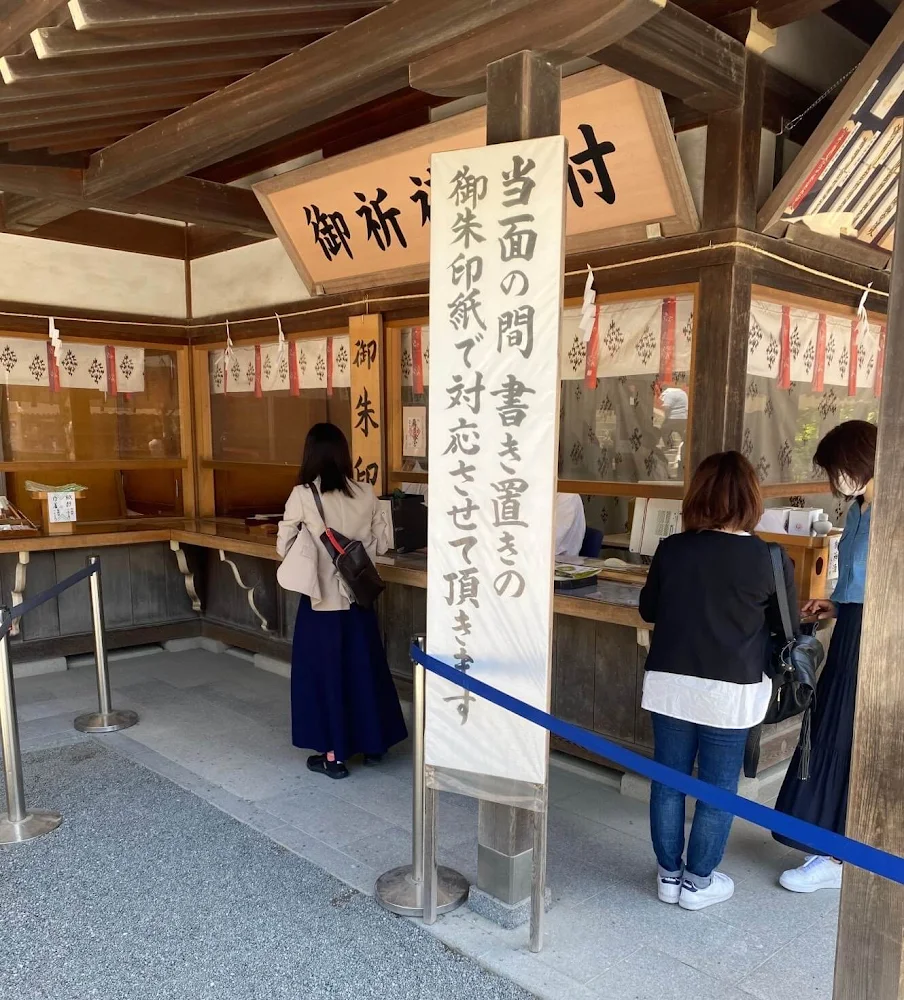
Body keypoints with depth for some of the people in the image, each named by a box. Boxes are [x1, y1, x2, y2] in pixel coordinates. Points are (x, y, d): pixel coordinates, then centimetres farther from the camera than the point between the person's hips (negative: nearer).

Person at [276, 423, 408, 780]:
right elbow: (383, 542, 4)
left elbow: (284, 546, -5)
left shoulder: (302, 496, -13)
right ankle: (372, 743, 30)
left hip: (321, 599, -3)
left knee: (323, 671, 9)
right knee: (364, 667, 17)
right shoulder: (366, 494, -3)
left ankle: (333, 755, 17)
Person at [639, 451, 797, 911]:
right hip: (731, 690, -2)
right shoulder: (769, 559, -12)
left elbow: (648, 609, 8)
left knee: (669, 780, 14)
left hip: (669, 682, 2)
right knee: (718, 787, 12)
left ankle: (669, 874, 27)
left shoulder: (671, 549, -6)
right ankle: (698, 881, 24)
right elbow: (787, 625, 2)